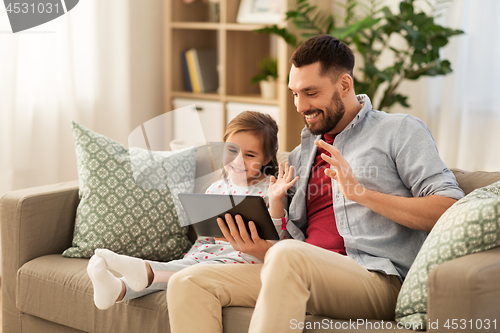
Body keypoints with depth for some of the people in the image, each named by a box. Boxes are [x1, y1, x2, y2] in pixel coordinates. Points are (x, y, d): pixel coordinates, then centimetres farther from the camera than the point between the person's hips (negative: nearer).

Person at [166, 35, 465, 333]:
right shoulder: (301, 155, 27)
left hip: (379, 280, -6)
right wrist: (261, 249, 0)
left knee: (289, 256, -37)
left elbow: (450, 210, -6)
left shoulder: (401, 131, 8)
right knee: (188, 282, -11)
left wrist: (361, 192, -12)